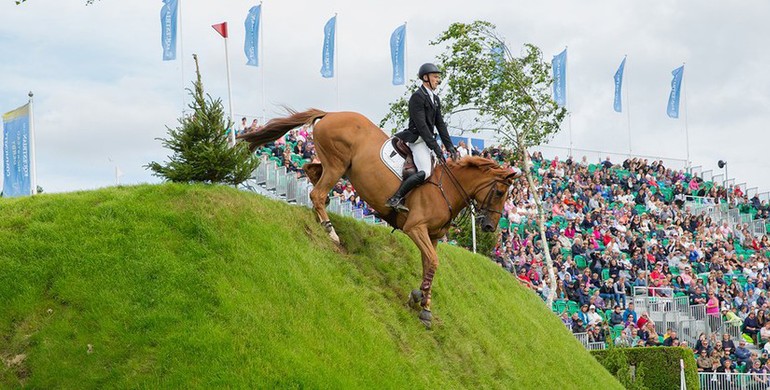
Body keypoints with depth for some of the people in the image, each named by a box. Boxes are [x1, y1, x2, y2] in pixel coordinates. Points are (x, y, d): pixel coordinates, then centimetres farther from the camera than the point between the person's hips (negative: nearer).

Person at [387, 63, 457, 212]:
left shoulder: (435, 99, 16)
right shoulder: (417, 97, -13)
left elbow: (440, 124, 16)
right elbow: (421, 125, -19)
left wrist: (450, 146, 6)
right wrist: (436, 148, -22)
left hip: (427, 139, 10)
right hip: (417, 139, -10)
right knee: (424, 172, -24)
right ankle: (395, 199, -22)